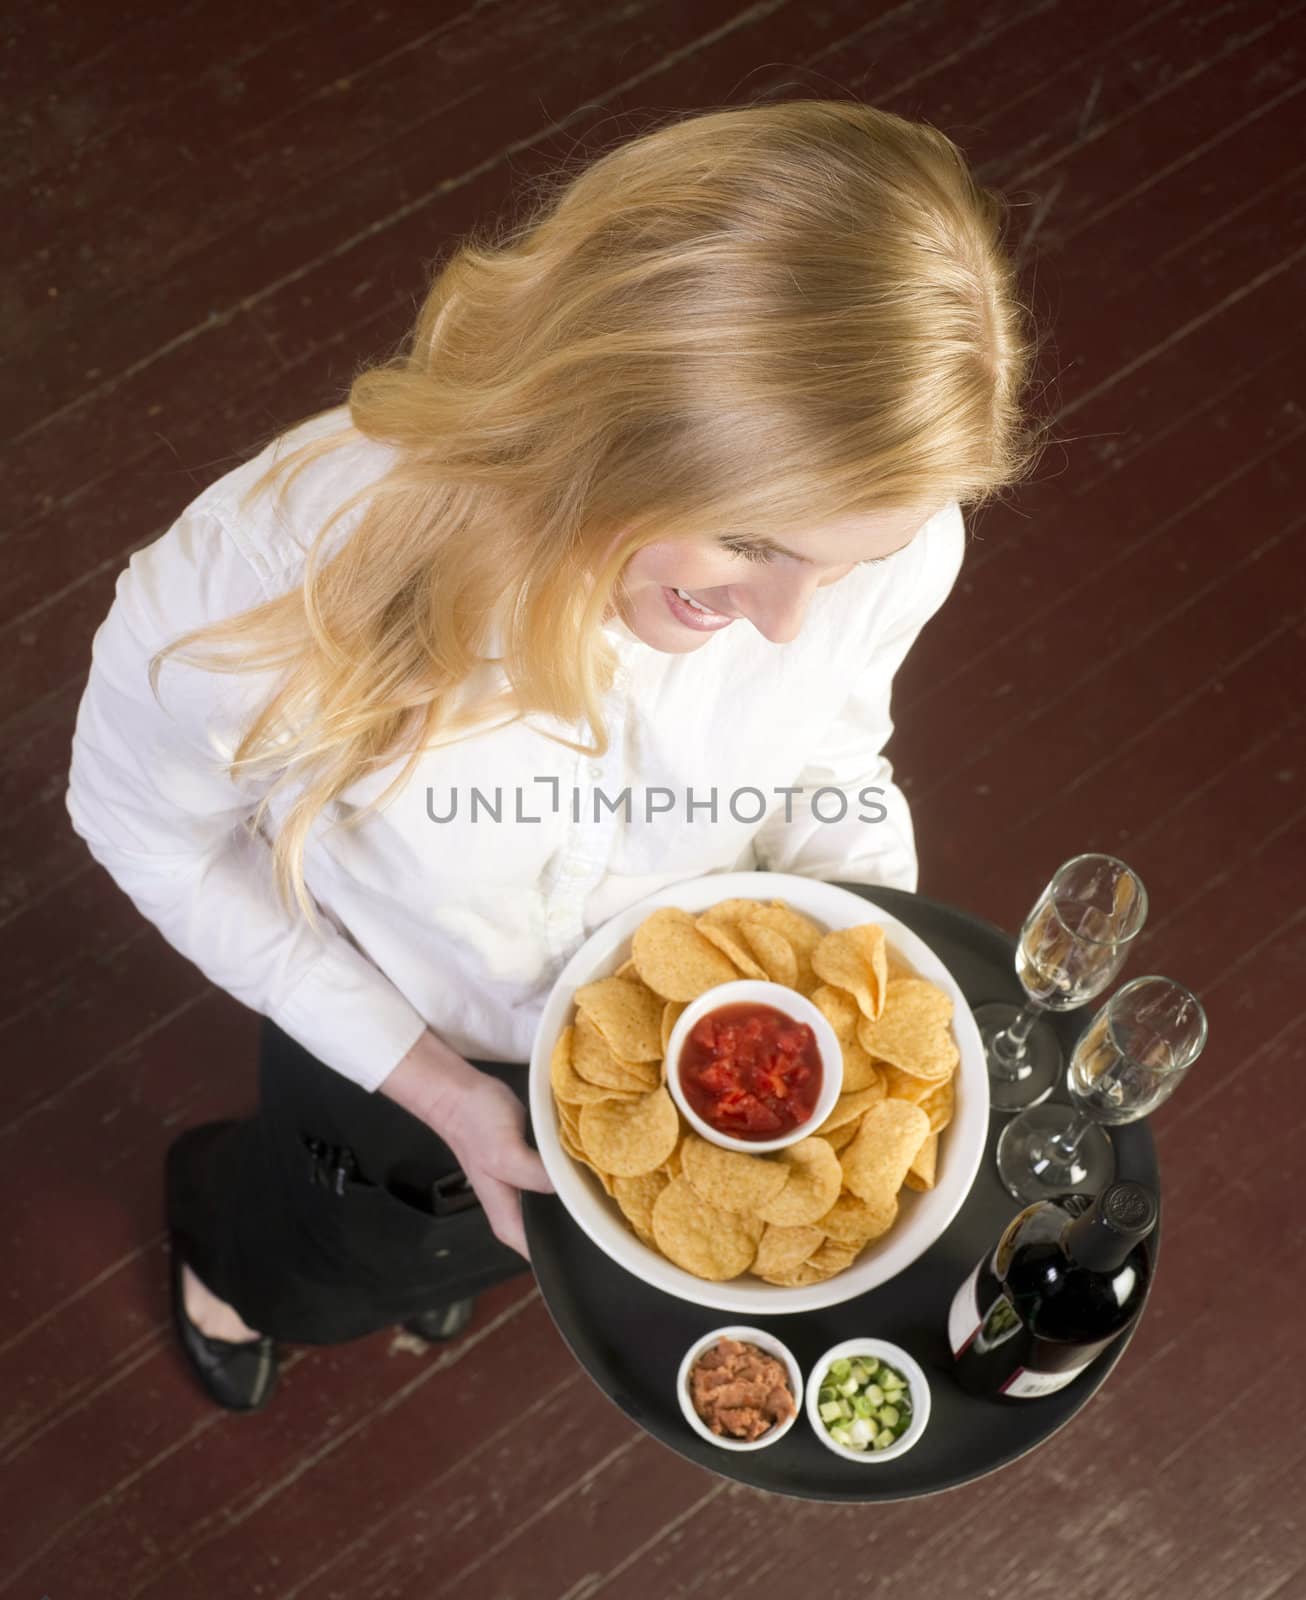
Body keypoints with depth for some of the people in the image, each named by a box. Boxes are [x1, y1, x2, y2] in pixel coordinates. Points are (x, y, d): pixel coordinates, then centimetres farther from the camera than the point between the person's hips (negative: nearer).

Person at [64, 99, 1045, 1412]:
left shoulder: (882, 533, -35)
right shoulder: (265, 583, -44)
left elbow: (828, 752, -10)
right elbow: (144, 826, -20)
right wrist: (429, 1083, -22)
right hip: (392, 1054, -2)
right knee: (331, 1272, 34)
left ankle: (439, 1250, 78)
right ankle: (216, 1224, 73)